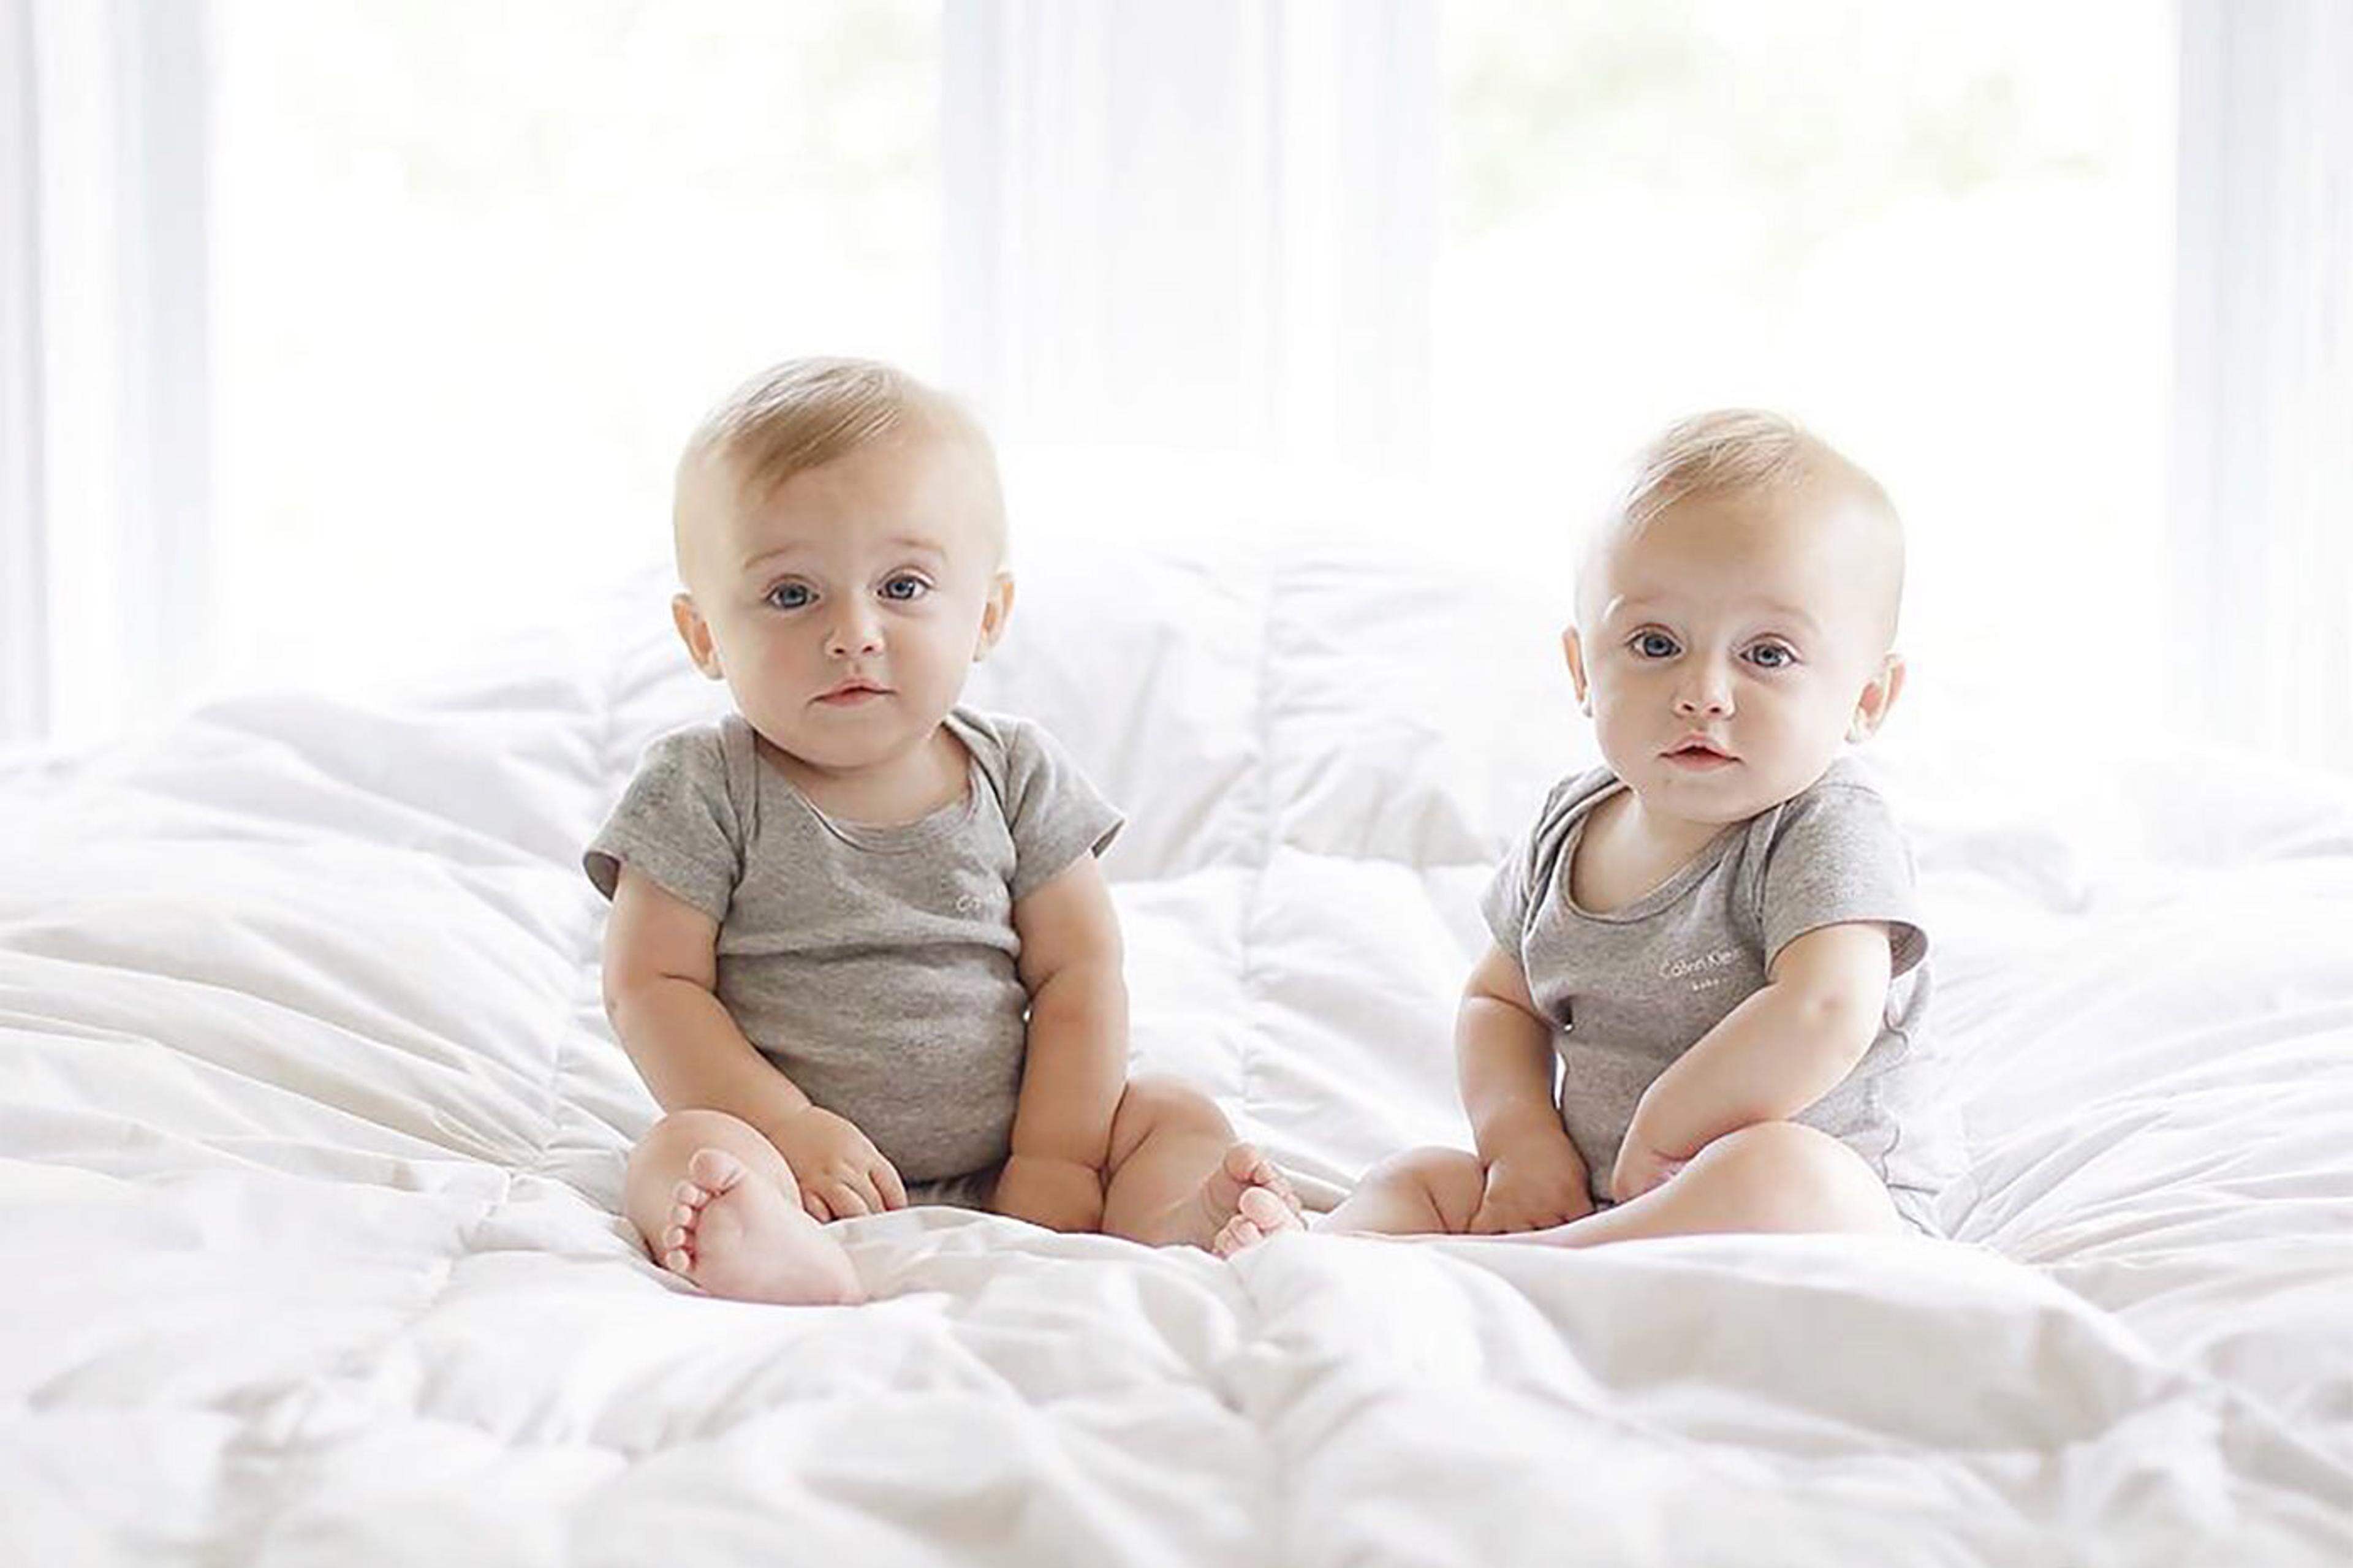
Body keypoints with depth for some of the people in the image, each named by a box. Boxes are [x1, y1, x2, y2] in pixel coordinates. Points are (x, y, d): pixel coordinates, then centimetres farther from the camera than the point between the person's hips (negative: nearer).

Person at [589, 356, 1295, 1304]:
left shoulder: (1017, 775, 5)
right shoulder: (704, 793, -3)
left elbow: (1078, 973, 3)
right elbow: (652, 987, -7)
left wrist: (1054, 1162, -10)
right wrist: (792, 1129, -20)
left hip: (996, 1166, 4)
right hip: (804, 1160, -3)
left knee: (1181, 1121, -11)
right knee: (687, 1149, -30)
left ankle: (1176, 1231, -44)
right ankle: (785, 1264, -64)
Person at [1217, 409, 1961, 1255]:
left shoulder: (1829, 834, -13)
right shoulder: (1569, 829, 8)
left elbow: (1825, 1017, -30)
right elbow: (1499, 1000, 18)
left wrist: (1662, 1131, -21)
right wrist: (1523, 1143, -2)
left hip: (1834, 1221, -7)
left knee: (1782, 1172, -38)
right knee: (1422, 1177, 4)